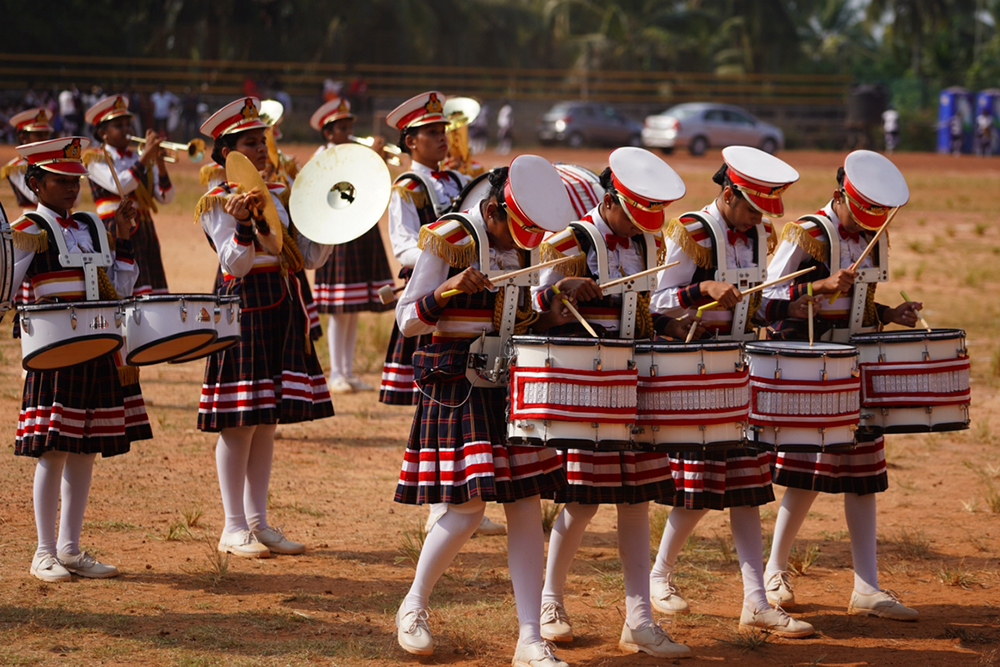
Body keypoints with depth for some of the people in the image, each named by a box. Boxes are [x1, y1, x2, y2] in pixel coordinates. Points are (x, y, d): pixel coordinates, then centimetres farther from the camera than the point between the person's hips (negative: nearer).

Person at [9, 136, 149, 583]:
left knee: (85, 451, 9)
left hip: (100, 352, 6)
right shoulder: (28, 232, -3)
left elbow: (118, 293, 15)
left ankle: (70, 549, 16)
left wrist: (123, 241, 8)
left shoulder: (92, 227, 14)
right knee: (53, 452, -5)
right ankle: (45, 554, 4)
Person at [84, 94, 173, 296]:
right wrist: (145, 156, -14)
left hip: (146, 231, 6)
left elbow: (165, 198, 9)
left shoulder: (139, 158, 17)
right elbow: (120, 185, -18)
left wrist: (160, 164, -6)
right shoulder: (96, 159, 1)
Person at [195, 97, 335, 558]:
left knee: (267, 420, 10)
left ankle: (258, 521, 16)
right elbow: (236, 264, -17)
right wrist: (243, 224, -33)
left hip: (282, 309, 7)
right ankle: (234, 528, 2)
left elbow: (310, 258, 10)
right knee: (239, 422, -5)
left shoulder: (279, 194, 12)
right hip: (244, 308, -7)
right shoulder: (216, 203, -7)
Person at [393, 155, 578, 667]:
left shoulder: (521, 245, 9)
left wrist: (548, 318, -1)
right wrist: (447, 290, -27)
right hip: (458, 388, -6)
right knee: (467, 509, -10)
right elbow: (407, 321, -10)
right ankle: (413, 608, 13)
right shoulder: (449, 241, -10)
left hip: (511, 385, 6)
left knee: (526, 507, 0)